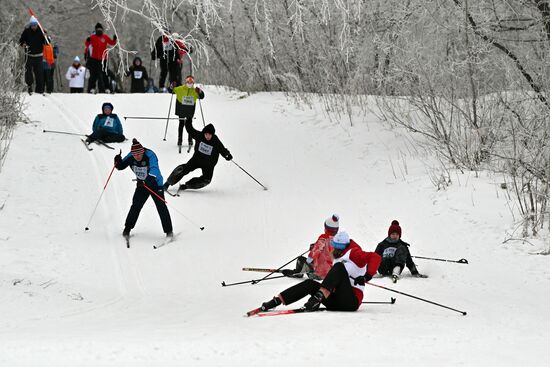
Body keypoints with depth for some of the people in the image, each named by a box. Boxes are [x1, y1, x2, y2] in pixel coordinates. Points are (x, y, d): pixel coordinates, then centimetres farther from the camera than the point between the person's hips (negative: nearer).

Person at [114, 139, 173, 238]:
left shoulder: (150, 155, -28)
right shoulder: (131, 157, -13)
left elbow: (154, 169, -43)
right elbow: (121, 166, 0)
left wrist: (148, 180, -60)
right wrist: (118, 161, -24)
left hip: (155, 183, -4)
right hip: (142, 184, 4)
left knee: (161, 207, -11)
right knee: (135, 206, 1)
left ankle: (169, 231, -4)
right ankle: (127, 228, 18)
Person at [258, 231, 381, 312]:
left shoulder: (353, 253, -4)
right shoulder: (337, 257, 21)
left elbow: (375, 257, -18)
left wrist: (367, 276, -29)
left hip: (351, 301, -8)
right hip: (336, 302, 8)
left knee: (339, 267, -24)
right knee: (310, 284, -7)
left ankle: (319, 296, -41)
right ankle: (277, 300, -16)